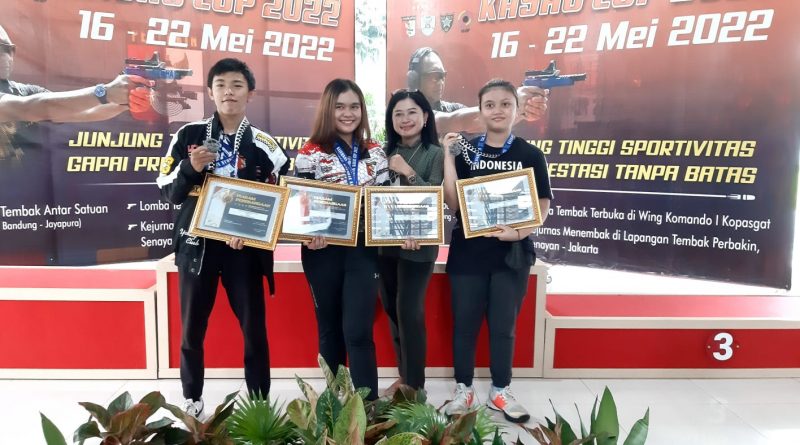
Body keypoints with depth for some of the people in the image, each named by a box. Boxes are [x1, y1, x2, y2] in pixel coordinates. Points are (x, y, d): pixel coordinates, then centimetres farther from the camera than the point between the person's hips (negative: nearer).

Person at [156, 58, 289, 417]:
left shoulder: (264, 145, -1)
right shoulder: (188, 135, 2)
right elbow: (167, 192, 3)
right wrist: (191, 167, -15)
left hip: (242, 247, -1)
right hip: (195, 244, 2)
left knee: (254, 329, 4)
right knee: (192, 330, 11)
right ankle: (192, 399, 30)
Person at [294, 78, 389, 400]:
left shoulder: (374, 152, 7)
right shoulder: (310, 154, -2)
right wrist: (308, 236, -22)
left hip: (363, 249, 1)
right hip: (324, 250, -1)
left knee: (358, 330, -4)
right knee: (330, 329, 12)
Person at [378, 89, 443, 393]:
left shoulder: (436, 154, -3)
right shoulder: (385, 153, 8)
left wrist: (408, 172, -19)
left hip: (418, 245, -5)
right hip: (385, 242, 5)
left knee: (409, 312, -5)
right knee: (392, 311, 10)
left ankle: (415, 384, 8)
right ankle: (404, 376, 25)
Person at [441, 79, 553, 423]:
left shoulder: (530, 155, 1)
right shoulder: (465, 150, 1)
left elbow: (543, 204, 1)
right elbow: (453, 204, -5)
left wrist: (520, 232, -17)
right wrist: (448, 157, -12)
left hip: (512, 253, 0)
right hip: (468, 252, 1)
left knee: (503, 325, 10)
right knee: (464, 323, 8)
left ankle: (500, 391, 27)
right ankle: (463, 389, 25)